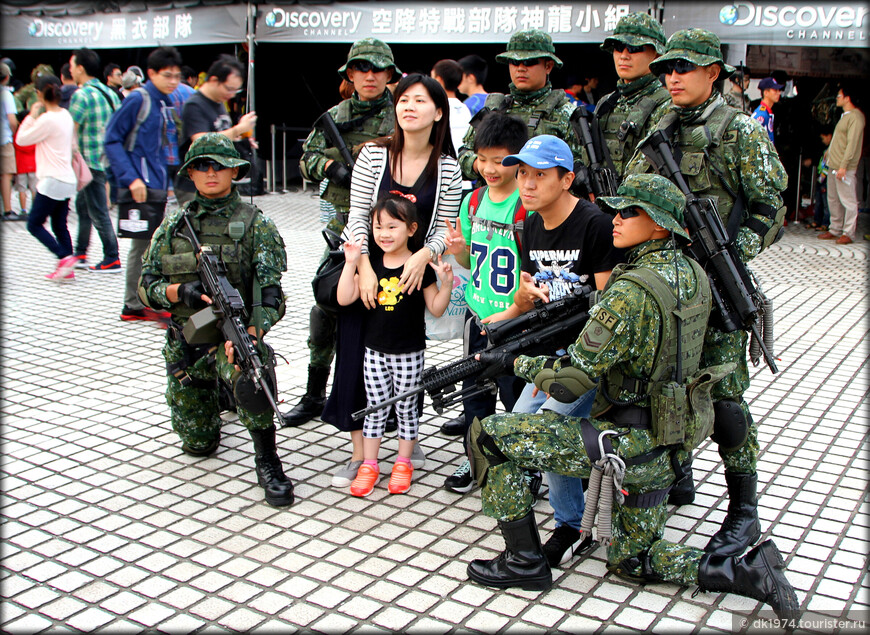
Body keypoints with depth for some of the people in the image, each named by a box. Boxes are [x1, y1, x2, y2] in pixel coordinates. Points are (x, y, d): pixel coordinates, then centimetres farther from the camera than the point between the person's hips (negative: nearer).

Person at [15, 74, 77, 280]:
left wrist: (31, 115, 1)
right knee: (60, 226, 12)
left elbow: (22, 139, -8)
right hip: (68, 180, 8)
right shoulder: (65, 115, 9)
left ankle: (64, 257, -11)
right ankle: (67, 269, 10)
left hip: (52, 181, -8)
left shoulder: (47, 119, -15)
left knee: (34, 224, 0)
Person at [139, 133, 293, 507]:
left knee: (250, 374, -40)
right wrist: (180, 291, -15)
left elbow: (270, 292, -14)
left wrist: (250, 334, -31)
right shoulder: (172, 226, 8)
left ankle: (267, 461, -20)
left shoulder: (255, 224, -4)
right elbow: (147, 286, 7)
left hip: (236, 332, -4)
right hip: (184, 344, 4)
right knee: (198, 446, 7)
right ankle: (214, 393, 40)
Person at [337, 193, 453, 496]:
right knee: (374, 409, 12)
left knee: (406, 409, 11)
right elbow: (345, 299, -6)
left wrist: (446, 283, -21)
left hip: (409, 353, -2)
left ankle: (403, 464, 27)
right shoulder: (371, 264, 0)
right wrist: (351, 263, -12)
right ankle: (368, 466, 23)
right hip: (375, 350, 3)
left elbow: (436, 309, -5)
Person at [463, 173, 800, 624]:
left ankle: (525, 561, 6)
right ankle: (750, 572, 11)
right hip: (666, 443, 9)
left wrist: (512, 360, -6)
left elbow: (572, 379, -21)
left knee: (488, 436, -4)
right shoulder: (691, 274, 4)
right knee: (630, 561, 25)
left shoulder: (632, 291, -23)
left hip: (627, 440, -9)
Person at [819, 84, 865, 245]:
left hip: (845, 168, -10)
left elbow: (852, 144, -19)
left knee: (848, 200, -4)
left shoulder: (856, 117, -13)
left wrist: (843, 166, -22)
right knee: (833, 199, 13)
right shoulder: (845, 115, 17)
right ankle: (834, 230, 21)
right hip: (833, 165, 10)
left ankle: (848, 233, 0)